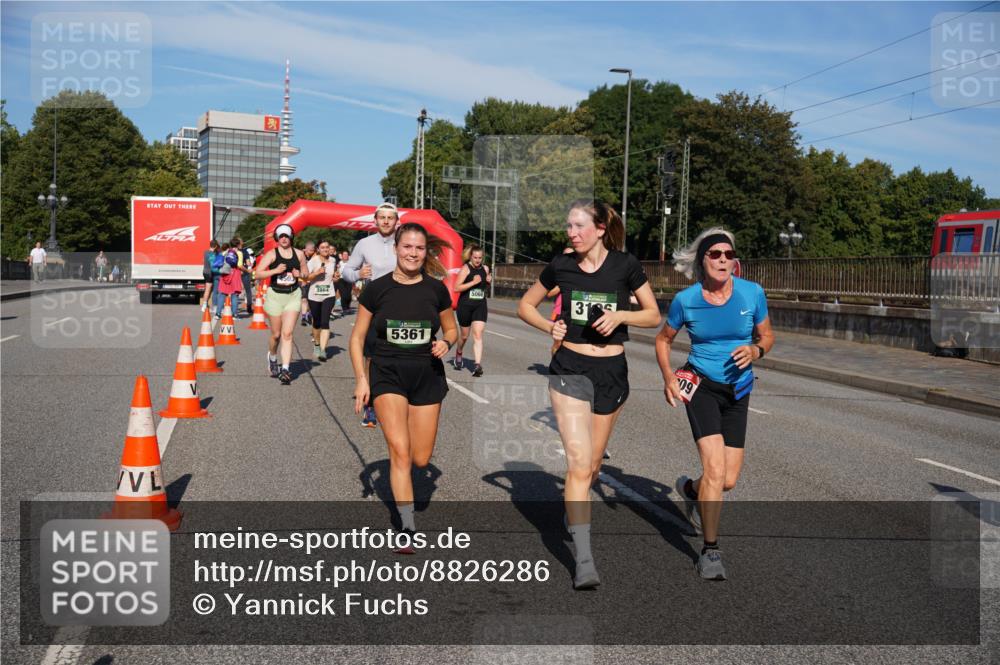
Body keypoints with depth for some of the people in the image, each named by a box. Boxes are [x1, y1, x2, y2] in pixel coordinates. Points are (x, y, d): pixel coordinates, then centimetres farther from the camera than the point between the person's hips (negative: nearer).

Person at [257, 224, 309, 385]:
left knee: (287, 333, -10)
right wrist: (275, 270, -19)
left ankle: (285, 369, -13)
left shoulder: (299, 254, 7)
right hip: (275, 295, -1)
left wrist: (300, 275, -4)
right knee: (276, 334, 8)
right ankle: (272, 357, 39)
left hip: (293, 296, 1)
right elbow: (258, 274, -8)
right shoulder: (271, 254, -1)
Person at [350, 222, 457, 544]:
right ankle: (407, 527, -7)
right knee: (400, 451, -14)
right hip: (387, 374, -2)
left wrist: (445, 343, -9)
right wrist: (361, 379, -6)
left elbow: (451, 329, 14)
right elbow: (358, 337, 3)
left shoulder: (436, 289, 1)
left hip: (427, 375, 2)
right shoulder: (377, 288, -3)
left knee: (421, 458, 3)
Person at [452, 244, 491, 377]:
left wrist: (489, 280, 2)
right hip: (465, 305, -3)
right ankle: (458, 353, 44)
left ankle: (478, 365, -18)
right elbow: (457, 287, -16)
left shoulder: (485, 269, 6)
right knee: (465, 336, 13)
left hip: (480, 306, 3)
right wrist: (473, 282, -22)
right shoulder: (466, 268, -9)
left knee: (478, 335, -11)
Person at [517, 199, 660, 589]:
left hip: (612, 371, 1)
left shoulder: (625, 265, -3)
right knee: (579, 464, -13)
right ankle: (584, 562, -13)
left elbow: (654, 316, 3)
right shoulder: (560, 266, 0)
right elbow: (525, 306, 13)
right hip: (570, 370, -1)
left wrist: (620, 315, -15)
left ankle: (574, 513, 47)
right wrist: (549, 327, -6)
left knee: (592, 464, 15)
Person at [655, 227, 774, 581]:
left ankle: (690, 489, 41)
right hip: (701, 386, -3)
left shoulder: (752, 293, -6)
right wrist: (668, 377, -8)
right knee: (715, 467, -18)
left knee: (729, 480, 4)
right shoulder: (685, 300, -9)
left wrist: (755, 350, -14)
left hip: (738, 391, 3)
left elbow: (767, 335, 8)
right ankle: (710, 551, -2)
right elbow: (663, 340, 7)